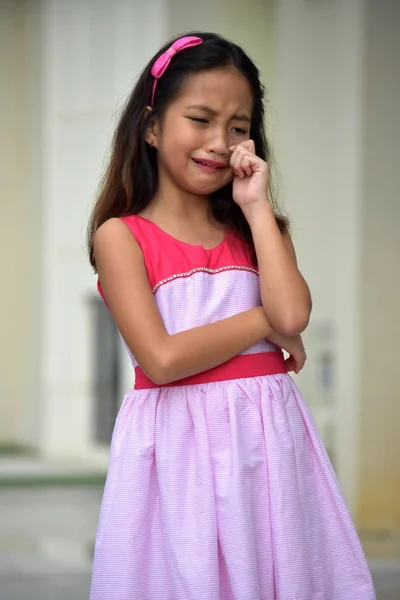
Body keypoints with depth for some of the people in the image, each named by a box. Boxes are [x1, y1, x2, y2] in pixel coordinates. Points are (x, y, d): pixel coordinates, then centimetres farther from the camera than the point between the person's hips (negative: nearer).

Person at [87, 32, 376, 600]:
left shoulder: (255, 231, 10)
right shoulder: (122, 235, -3)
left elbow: (293, 314, -11)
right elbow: (163, 358, -15)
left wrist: (256, 206, -4)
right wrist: (268, 322, -8)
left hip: (270, 440, 4)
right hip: (179, 445, -4)